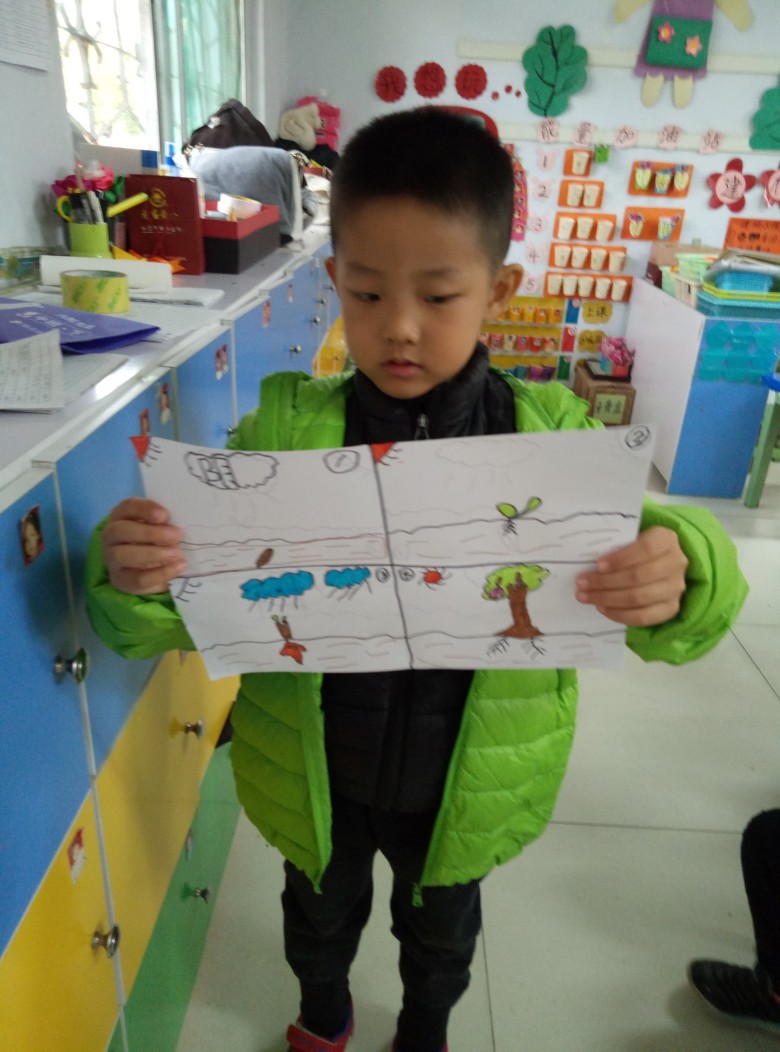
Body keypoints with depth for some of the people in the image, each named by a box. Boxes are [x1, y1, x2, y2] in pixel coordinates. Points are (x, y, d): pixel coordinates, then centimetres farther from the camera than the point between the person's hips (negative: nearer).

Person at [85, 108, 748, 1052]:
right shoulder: (285, 428, -17)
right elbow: (178, 615, -15)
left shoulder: (553, 436, -17)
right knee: (322, 914, 30)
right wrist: (133, 580, -38)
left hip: (466, 783, 1)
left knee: (441, 929, 30)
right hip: (314, 776, 1)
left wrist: (679, 581, -37)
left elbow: (668, 600, -13)